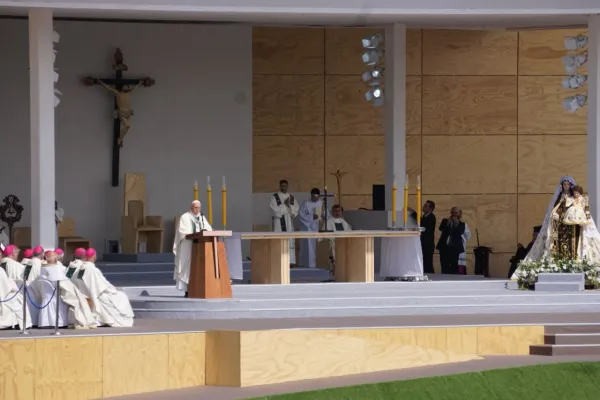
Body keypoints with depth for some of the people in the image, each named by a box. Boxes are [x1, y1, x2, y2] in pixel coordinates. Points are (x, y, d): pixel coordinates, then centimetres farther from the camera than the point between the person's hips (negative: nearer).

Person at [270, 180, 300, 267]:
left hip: (289, 222, 4)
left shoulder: (291, 198, 14)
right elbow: (274, 209, -10)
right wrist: (285, 205, -10)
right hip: (278, 221, -4)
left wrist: (289, 205, -11)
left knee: (290, 241, -2)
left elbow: (296, 209, 6)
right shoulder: (274, 197, 2)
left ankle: (291, 261, -3)